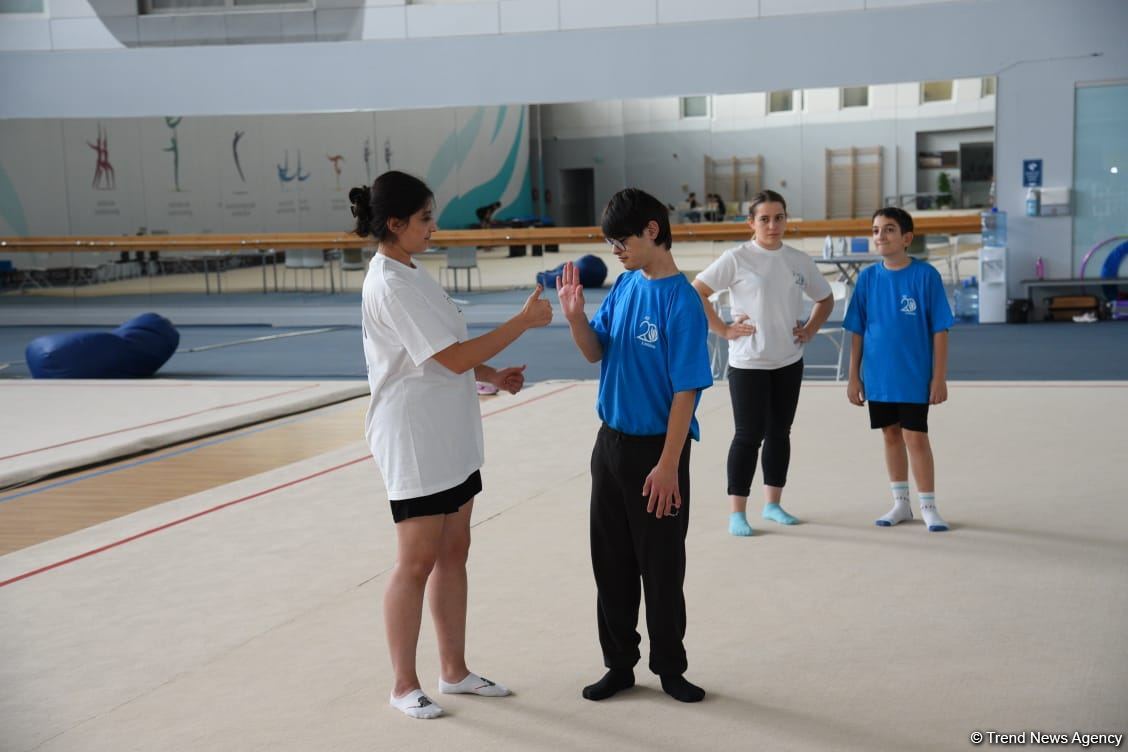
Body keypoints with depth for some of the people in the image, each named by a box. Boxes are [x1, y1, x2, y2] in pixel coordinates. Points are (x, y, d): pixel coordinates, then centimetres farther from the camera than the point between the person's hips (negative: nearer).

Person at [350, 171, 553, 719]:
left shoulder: (410, 275, 11)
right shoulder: (391, 286, -19)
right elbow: (453, 357, -22)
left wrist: (493, 376, 6)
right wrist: (523, 322, -17)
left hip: (450, 441, 9)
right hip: (414, 445, -9)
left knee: (454, 552, 14)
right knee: (417, 562, 0)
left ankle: (454, 670, 25)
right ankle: (404, 686, 13)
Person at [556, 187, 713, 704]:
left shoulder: (680, 301, -17)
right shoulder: (624, 285, 4)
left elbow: (686, 390, -17)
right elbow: (596, 353, 10)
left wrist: (667, 466, -19)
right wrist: (574, 315, -9)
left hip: (656, 450, -7)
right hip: (611, 443, 7)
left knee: (661, 568, 6)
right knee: (611, 562, 13)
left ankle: (670, 669, 22)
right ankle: (620, 665, 26)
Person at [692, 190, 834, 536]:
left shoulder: (800, 260, 5)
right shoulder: (737, 258, -9)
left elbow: (825, 299, 18)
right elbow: (695, 292, -12)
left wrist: (810, 330, 4)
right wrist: (723, 329, -14)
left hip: (789, 362, 5)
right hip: (748, 363, -5)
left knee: (779, 433, 12)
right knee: (749, 436, -3)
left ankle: (772, 504, 25)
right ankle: (737, 512, 6)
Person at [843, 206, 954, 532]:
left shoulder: (925, 275, -8)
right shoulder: (868, 277, 1)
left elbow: (939, 330, -6)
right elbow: (857, 331, 6)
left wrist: (939, 377, -8)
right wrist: (854, 377, 5)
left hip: (914, 377, -4)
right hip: (878, 377, 4)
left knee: (916, 437, -2)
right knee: (891, 435, 13)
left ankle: (928, 507, 12)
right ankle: (901, 504, 26)